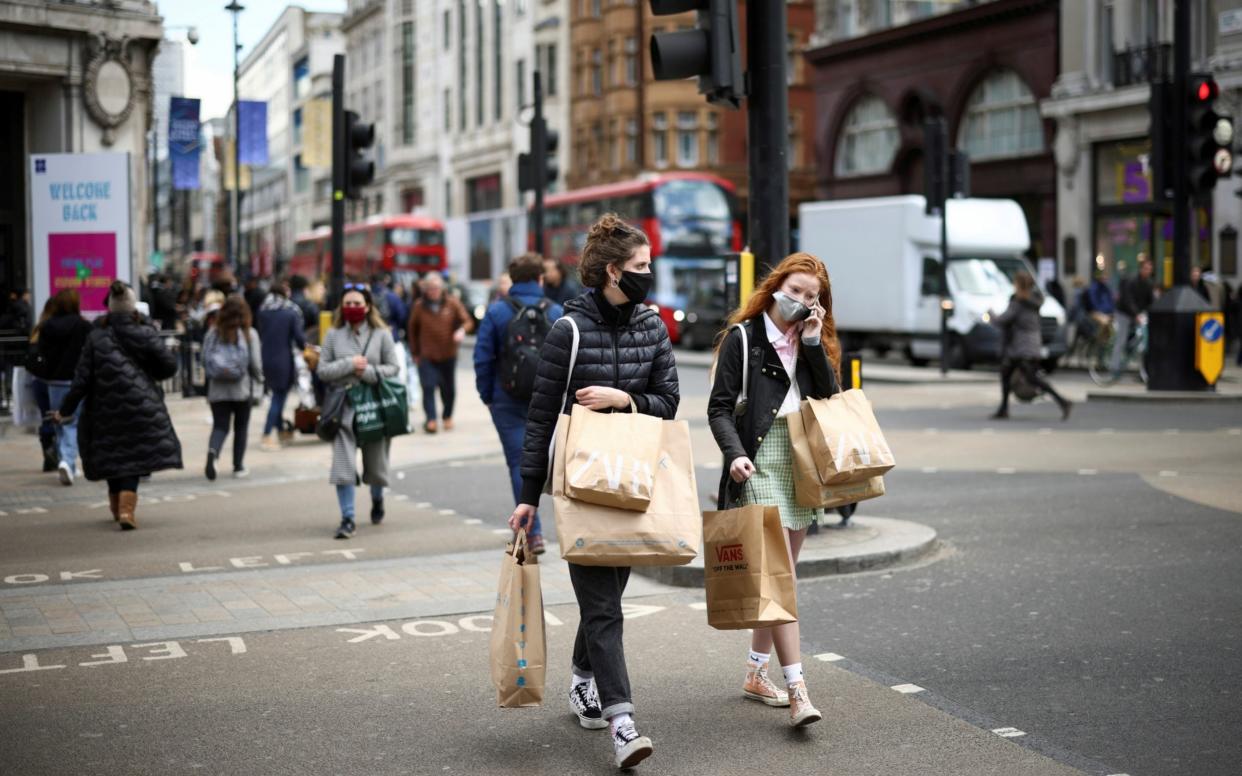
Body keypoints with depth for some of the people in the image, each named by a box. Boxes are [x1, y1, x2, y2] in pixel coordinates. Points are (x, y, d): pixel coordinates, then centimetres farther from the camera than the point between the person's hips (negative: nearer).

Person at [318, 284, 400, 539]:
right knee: (343, 465, -9)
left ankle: (377, 500, 43)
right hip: (343, 406, 0)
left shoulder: (381, 334, 1)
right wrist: (349, 364, -13)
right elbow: (322, 370, 0)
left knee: (375, 462, 13)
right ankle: (348, 518, -3)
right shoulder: (334, 335, 3)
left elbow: (393, 368, 0)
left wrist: (368, 371, -15)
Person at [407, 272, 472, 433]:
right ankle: (431, 419, -12)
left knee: (449, 388, 10)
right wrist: (415, 352, 9)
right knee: (428, 387, -14)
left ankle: (448, 417, 31)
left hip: (448, 355, 1)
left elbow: (466, 320, -3)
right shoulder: (419, 306, -1)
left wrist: (462, 330, -27)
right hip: (427, 356, -1)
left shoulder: (452, 303, -3)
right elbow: (412, 330, 9)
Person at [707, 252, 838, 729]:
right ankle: (797, 689, -16)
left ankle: (756, 674, 24)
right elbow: (719, 407, -6)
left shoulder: (813, 342, 13)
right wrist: (734, 453, -21)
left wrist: (814, 343, -7)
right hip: (760, 464, -6)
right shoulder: (743, 337, -3)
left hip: (802, 465, 6)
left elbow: (829, 397, 1)